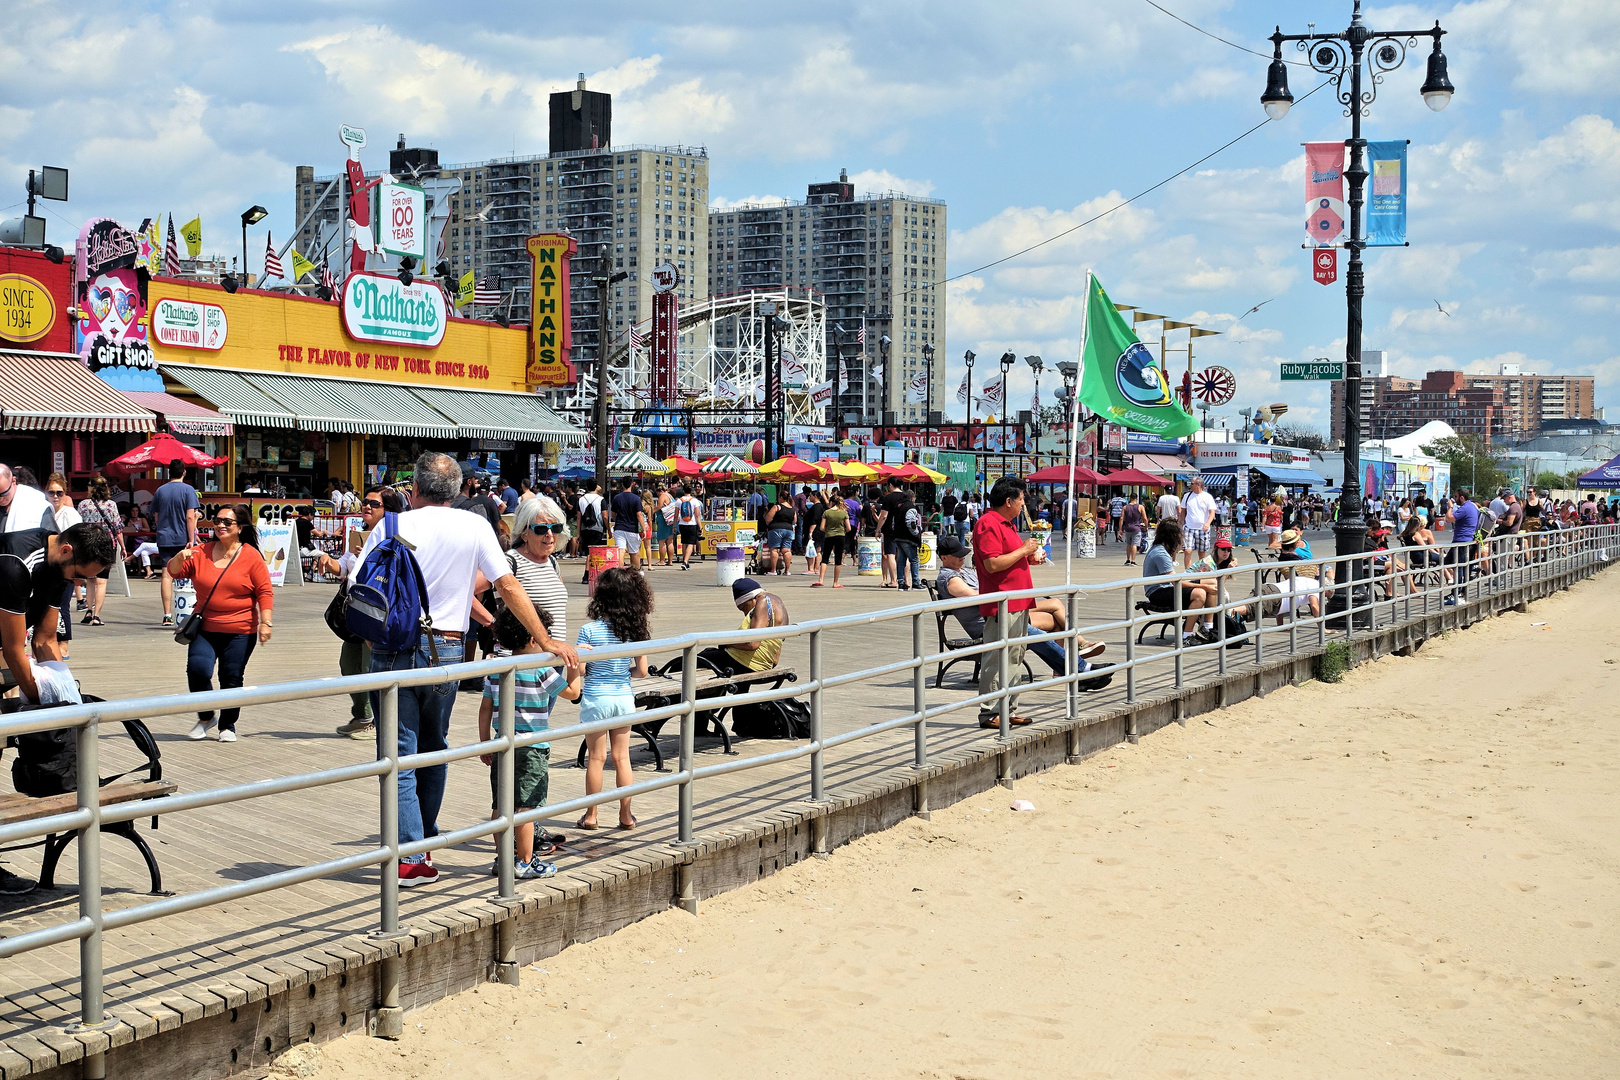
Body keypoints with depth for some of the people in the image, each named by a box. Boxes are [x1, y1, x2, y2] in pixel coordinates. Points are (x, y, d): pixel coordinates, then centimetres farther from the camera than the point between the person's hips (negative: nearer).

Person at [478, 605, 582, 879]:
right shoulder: (541, 672, -11)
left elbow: (485, 708, 9)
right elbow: (572, 692, 1)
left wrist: (484, 743, 15)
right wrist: (575, 667, 12)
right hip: (531, 749, -6)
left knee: (500, 805, 10)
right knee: (525, 806, -1)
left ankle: (503, 858, 18)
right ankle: (525, 862, 4)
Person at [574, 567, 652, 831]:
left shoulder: (589, 630, -13)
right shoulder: (636, 630, -3)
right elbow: (642, 671, 0)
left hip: (596, 698, -3)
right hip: (624, 698, 3)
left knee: (596, 758, 7)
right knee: (622, 757, 11)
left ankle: (591, 815, 14)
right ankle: (626, 816, 14)